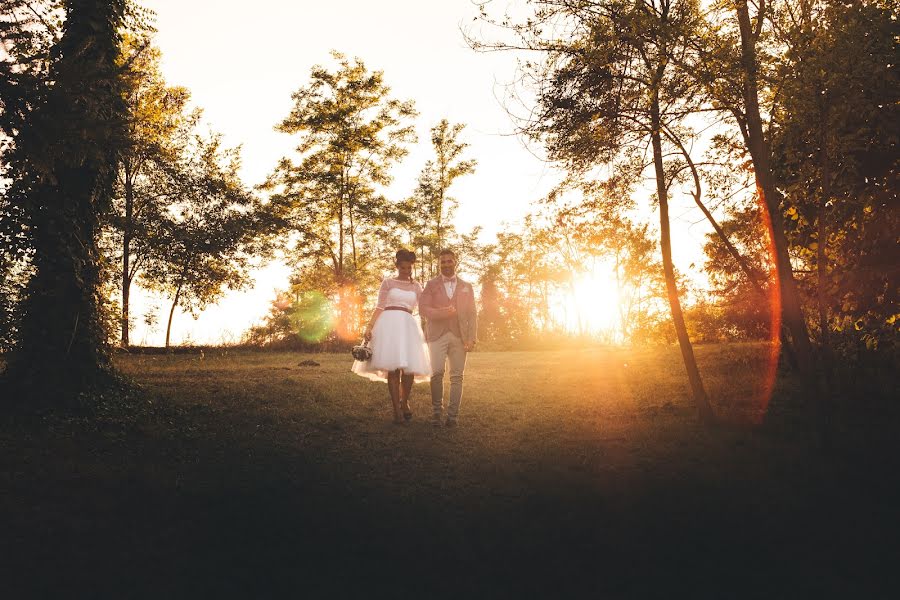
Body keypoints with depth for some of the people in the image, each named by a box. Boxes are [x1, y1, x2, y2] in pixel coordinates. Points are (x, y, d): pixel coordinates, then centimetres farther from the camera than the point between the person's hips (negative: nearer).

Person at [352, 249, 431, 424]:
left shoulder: (416, 286, 16)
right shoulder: (388, 282, 9)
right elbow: (379, 307, 5)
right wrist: (369, 327, -5)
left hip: (408, 326, 2)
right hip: (389, 324, -2)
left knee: (409, 368, -6)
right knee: (393, 368, -8)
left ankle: (404, 402, 19)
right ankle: (396, 409, -1)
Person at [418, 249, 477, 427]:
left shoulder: (466, 287, 14)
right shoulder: (431, 285, 9)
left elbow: (472, 314, 10)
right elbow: (423, 309, -1)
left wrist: (471, 339, -1)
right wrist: (442, 312, -18)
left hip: (459, 337, 2)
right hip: (437, 335, -1)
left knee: (456, 376, -1)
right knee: (437, 373, -13)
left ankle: (453, 415, 4)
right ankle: (437, 410, 3)